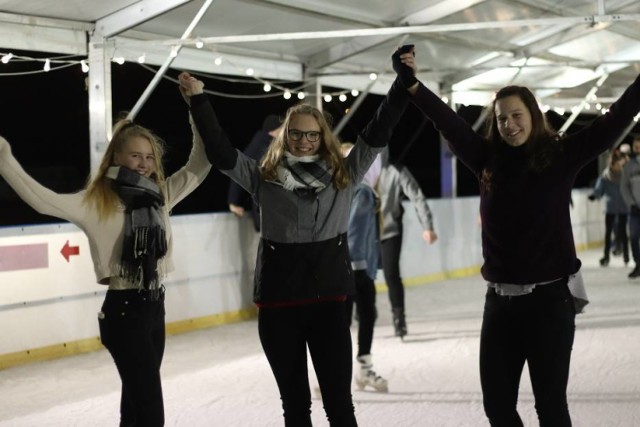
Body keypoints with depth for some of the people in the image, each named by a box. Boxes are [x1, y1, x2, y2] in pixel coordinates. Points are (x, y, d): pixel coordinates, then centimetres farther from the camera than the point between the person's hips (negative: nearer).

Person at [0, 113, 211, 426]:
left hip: (155, 306, 7)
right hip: (123, 310, -7)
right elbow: (42, 200, -23)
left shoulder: (159, 195, 6)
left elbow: (198, 168, 11)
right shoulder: (95, 203, -11)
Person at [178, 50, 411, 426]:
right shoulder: (265, 177, 3)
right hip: (278, 303, 0)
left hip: (329, 299, 0)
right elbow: (220, 151, -3)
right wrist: (198, 99, -7)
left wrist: (404, 83, -6)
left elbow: (378, 133, 1)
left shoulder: (344, 174, 5)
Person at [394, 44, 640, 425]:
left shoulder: (561, 156, -3)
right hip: (500, 300, 4)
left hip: (550, 299, -4)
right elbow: (450, 122, -1)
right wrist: (413, 85, -11)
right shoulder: (488, 160, 4)